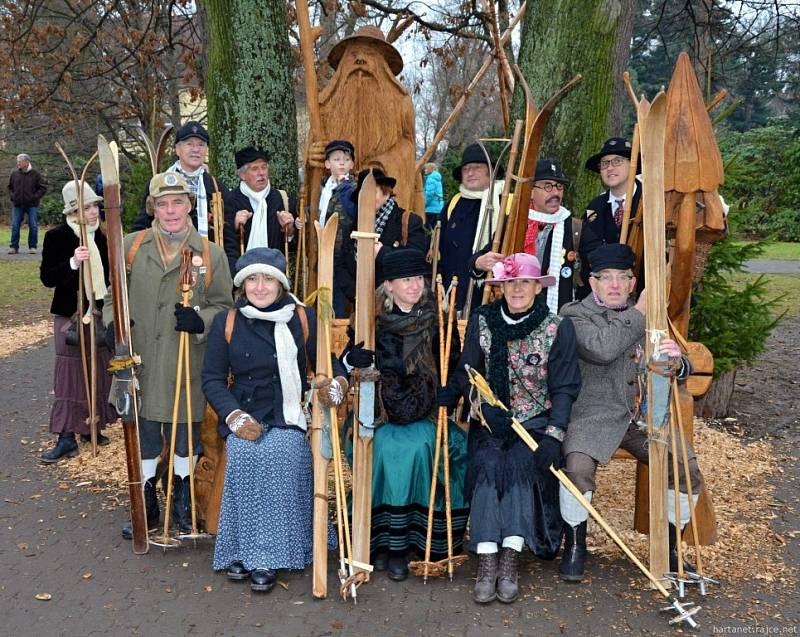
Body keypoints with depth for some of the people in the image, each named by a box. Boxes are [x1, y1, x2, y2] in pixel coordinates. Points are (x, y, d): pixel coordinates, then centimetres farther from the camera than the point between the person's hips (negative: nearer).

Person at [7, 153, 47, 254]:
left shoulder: (35, 174, -3)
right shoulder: (14, 174, 4)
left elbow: (43, 187, 2)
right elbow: (10, 187, 19)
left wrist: (35, 197, -7)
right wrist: (13, 196, 5)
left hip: (32, 205, -2)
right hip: (17, 205, 2)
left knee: (33, 226, 0)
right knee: (15, 226, 1)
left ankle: (32, 247, 10)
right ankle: (14, 247, 7)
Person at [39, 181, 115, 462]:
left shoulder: (102, 236, 5)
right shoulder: (57, 236, -7)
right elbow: (47, 278, -12)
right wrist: (72, 263, -28)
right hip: (70, 315, -4)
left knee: (99, 372, 10)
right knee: (69, 374, -2)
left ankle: (91, 426, 24)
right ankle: (67, 437, 2)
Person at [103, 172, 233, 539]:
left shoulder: (211, 253, 0)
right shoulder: (132, 246, 3)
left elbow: (223, 306, 3)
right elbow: (114, 294, 10)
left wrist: (200, 320, -17)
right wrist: (113, 324, -10)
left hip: (188, 367, -1)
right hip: (140, 363, 1)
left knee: (186, 436, 11)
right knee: (143, 436, 10)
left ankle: (183, 504, 32)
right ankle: (146, 506, 28)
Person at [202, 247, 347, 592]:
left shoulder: (304, 319, 4)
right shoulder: (226, 322, 5)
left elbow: (330, 363, 11)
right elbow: (212, 378, 5)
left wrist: (338, 383, -14)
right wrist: (234, 416, -12)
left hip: (290, 420, 0)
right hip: (244, 417, 1)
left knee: (282, 452, -30)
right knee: (246, 452, -30)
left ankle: (266, 557, -19)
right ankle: (239, 550, -15)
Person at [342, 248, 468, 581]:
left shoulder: (436, 320, 2)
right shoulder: (372, 320, 0)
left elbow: (452, 365, 2)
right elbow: (345, 363, 0)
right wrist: (352, 359, -22)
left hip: (423, 416, 0)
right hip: (379, 415, 0)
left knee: (415, 445, -27)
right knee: (388, 446, -27)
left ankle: (399, 544, -14)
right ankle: (381, 540, -12)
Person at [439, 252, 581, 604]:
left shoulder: (558, 328, -3)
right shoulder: (481, 320, 4)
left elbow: (564, 387, -5)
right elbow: (467, 370, 5)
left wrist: (554, 434, -18)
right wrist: (485, 404, -16)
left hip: (536, 421, -1)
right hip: (489, 420, 1)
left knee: (521, 462, -29)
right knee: (487, 461, -27)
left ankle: (510, 559, -27)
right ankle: (486, 562, -28)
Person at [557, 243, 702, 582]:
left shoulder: (647, 317, 17)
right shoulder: (575, 314, 1)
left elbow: (681, 371, 14)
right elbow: (602, 348, -20)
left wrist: (676, 361, -11)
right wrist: (639, 312, -11)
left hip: (643, 414, 5)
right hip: (594, 414, -5)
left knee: (688, 470, -10)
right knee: (577, 466, -30)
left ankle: (669, 547, 14)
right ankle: (574, 546, -4)